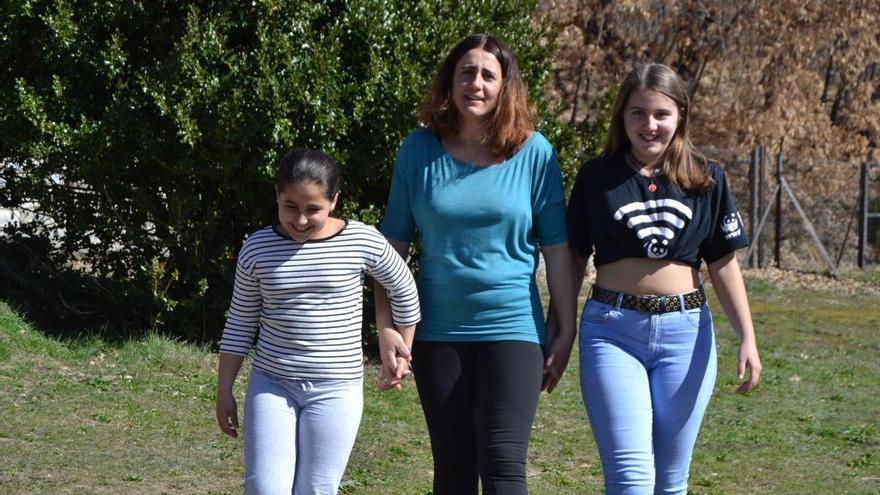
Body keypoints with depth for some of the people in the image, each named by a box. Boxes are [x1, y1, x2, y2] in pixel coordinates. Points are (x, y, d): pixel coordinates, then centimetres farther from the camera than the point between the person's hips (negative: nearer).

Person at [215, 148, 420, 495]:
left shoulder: (363, 242, -6)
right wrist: (224, 391, 6)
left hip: (336, 389, -1)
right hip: (271, 385, 1)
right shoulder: (258, 249, -2)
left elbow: (404, 292, 10)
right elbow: (240, 325, 6)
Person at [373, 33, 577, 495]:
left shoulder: (534, 153, -3)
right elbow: (393, 244, 5)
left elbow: (556, 248, 0)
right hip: (438, 330, 2)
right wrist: (386, 325, -1)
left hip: (512, 326, -2)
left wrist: (566, 331, 0)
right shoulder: (419, 150, 1)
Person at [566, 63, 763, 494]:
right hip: (613, 330, -2)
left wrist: (747, 337, 0)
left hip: (684, 332, 2)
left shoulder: (706, 180, 5)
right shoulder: (597, 177, 3)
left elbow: (723, 263, 8)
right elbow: (573, 258, 9)